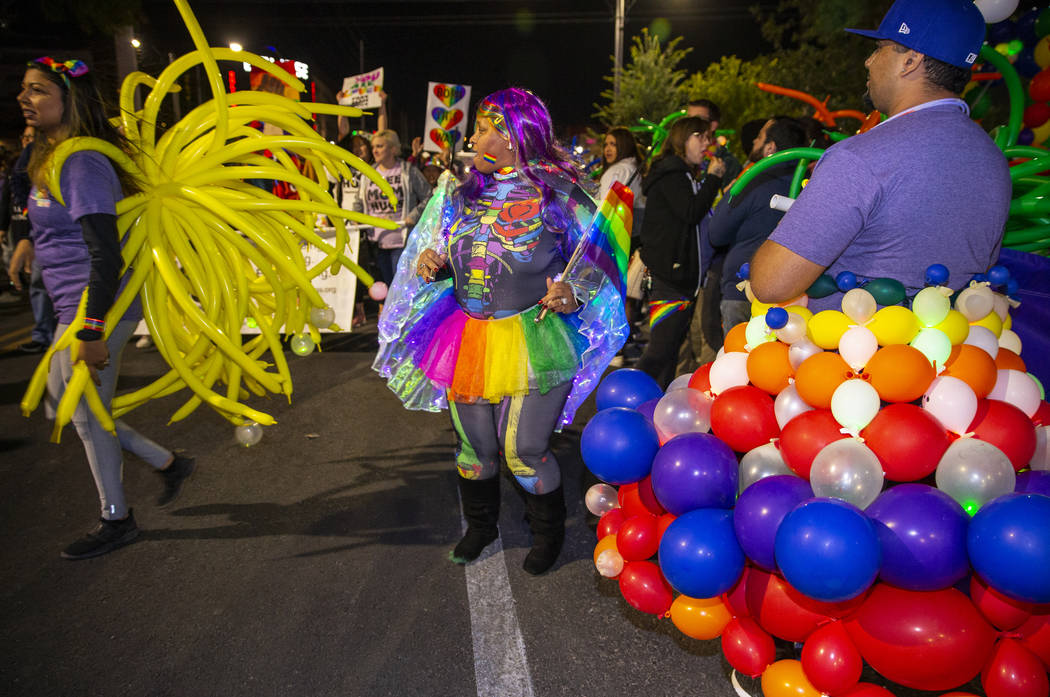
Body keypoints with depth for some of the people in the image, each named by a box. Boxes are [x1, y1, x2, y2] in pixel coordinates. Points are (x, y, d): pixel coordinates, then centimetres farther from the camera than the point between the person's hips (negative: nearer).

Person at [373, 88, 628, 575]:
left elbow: (595, 257, -1)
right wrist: (430, 265, 0)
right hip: (467, 341, 5)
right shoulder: (460, 195, 11)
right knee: (473, 445, 14)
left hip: (533, 343, -5)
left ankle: (549, 531, 28)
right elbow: (437, 253, 22)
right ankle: (480, 526, 40)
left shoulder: (557, 194, -4)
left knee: (523, 451, -2)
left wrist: (574, 291, -20)